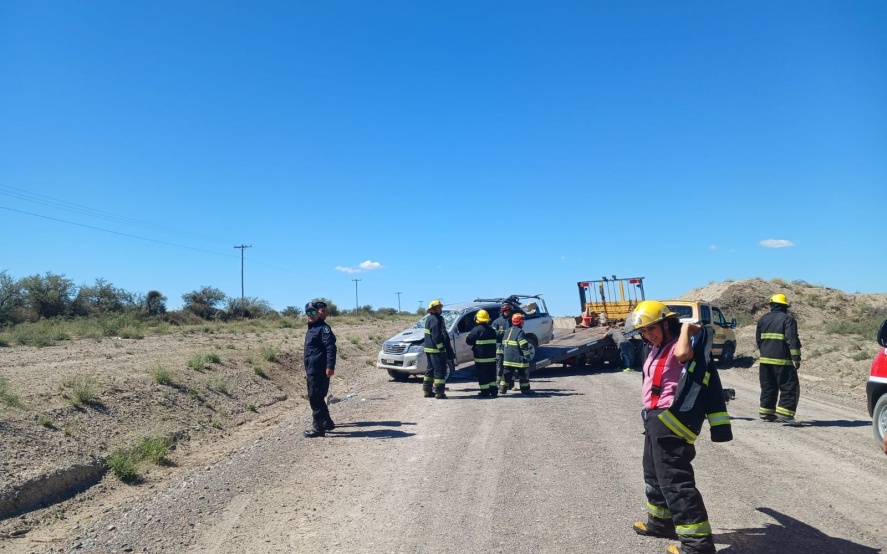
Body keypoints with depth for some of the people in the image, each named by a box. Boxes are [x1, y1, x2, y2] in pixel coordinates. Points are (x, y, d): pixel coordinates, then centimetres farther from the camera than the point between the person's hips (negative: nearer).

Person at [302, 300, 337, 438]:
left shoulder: (323, 328, -11)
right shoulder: (311, 329, 19)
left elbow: (331, 347, -21)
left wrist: (330, 366, -29)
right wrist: (307, 369, 27)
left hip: (320, 371, -10)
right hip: (312, 371, 10)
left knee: (315, 398, -7)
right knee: (317, 398, 16)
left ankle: (319, 427, -1)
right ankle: (327, 422, 27)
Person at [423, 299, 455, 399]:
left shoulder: (429, 319, 17)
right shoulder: (435, 319, -15)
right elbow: (436, 337, -23)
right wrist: (442, 348, -21)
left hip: (429, 349, 10)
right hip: (436, 350, -10)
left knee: (430, 369, 16)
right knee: (440, 371, -5)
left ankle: (427, 391, 22)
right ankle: (439, 392, -5)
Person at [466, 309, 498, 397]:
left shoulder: (476, 330, -14)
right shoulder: (492, 330, 7)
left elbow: (468, 341, -11)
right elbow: (495, 341, 17)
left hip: (481, 357, -6)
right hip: (492, 357, 6)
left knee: (482, 375, 0)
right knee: (491, 374, 14)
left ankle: (485, 392, 1)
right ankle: (493, 391, 17)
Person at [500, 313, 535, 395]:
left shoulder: (507, 331, 11)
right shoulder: (519, 332, -15)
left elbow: (503, 344, 16)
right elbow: (524, 345, -18)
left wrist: (505, 354, 22)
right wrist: (527, 355, -10)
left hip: (507, 358, 7)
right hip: (518, 359, -7)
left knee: (507, 374, 12)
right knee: (523, 373, 4)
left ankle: (503, 388, 10)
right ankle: (525, 389, 9)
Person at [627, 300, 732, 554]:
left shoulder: (684, 343, -14)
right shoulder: (657, 349, 15)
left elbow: (682, 353, -37)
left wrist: (686, 327, -22)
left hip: (670, 421, -11)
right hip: (656, 420, 11)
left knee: (676, 481, -9)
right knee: (655, 475, 24)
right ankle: (660, 522, 41)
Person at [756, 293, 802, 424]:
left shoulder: (763, 319, 12)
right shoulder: (788, 319, -7)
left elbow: (758, 339, 18)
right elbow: (792, 340, -15)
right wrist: (796, 358, -15)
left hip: (765, 359, 6)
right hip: (782, 360, -6)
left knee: (768, 387, 14)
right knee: (790, 387, -2)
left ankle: (766, 412, 16)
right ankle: (784, 413, -11)